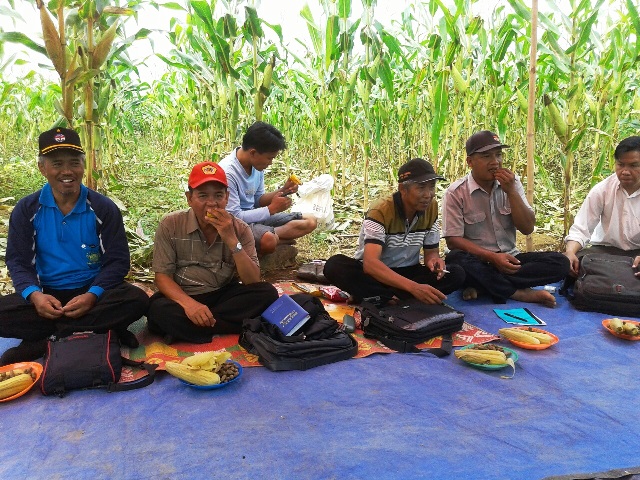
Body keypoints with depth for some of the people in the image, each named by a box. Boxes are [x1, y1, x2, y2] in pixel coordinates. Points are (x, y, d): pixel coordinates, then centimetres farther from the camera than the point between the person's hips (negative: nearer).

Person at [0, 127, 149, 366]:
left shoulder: (103, 208, -1)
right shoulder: (27, 210, 3)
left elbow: (117, 260, -3)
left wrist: (92, 295, -22)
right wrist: (34, 294, -20)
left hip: (92, 293, 0)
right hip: (46, 295, 1)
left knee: (137, 299, -30)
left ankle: (38, 345, -22)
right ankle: (97, 332, -21)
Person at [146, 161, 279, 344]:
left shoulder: (240, 229, -5)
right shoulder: (170, 225, -7)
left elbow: (253, 282, -13)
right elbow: (162, 276, -9)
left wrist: (232, 240, -26)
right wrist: (188, 303, -29)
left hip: (225, 296, 2)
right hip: (183, 297, -2)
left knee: (267, 293, -25)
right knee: (157, 309, -33)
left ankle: (182, 327, -21)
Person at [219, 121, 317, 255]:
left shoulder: (257, 165, 1)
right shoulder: (228, 172, -23)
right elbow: (234, 218, -23)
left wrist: (283, 191, -6)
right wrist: (271, 209, -18)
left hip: (255, 215, 9)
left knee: (310, 221, 1)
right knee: (269, 241, -41)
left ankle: (271, 235, -12)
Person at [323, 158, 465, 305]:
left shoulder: (432, 207, -6)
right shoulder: (381, 211, -23)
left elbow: (431, 251, 4)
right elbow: (370, 263, -36)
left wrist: (433, 260, -23)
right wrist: (414, 287, -48)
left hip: (408, 273, 5)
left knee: (456, 274, -21)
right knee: (335, 266, -33)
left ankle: (381, 297, -21)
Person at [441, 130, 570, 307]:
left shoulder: (511, 182, 4)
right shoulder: (456, 193, -9)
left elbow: (527, 228, -1)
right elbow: (453, 240, -13)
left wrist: (511, 191, -12)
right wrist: (493, 257, -24)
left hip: (509, 259, 4)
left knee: (559, 262, -17)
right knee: (456, 259, -37)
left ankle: (483, 285, -22)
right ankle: (521, 293, -21)